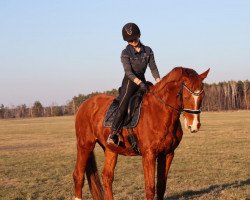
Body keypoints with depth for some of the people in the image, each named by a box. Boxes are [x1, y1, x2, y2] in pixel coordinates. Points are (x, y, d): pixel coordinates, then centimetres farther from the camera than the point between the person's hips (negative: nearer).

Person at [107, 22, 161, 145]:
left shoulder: (148, 51, 7)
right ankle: (113, 134, -21)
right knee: (123, 106, -19)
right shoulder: (126, 53, -6)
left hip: (142, 81, 5)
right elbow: (128, 72, -15)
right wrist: (139, 83, -28)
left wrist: (159, 81, -11)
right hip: (130, 82, -5)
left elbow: (153, 68, 4)